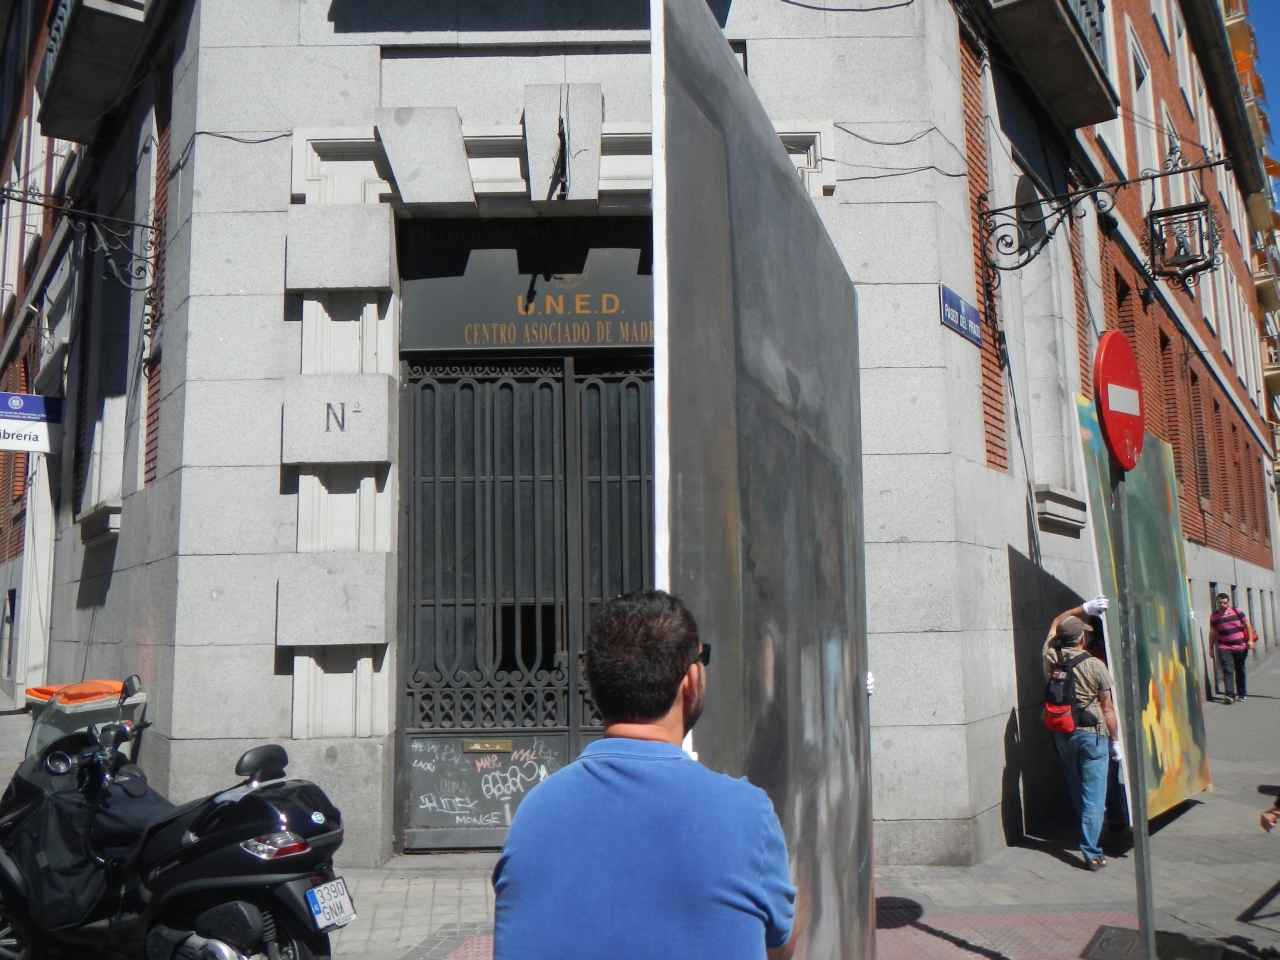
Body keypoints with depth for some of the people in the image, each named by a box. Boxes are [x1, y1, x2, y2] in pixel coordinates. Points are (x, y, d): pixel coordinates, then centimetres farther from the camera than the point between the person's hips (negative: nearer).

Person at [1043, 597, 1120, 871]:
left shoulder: (1049, 658, -2)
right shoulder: (1095, 666, -13)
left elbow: (1056, 622, 17)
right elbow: (1107, 709, -8)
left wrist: (1084, 608, 15)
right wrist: (1114, 740, 3)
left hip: (1062, 734, 4)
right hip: (1092, 735, -4)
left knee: (1077, 791, 21)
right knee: (1093, 795, -1)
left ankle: (1088, 835, 37)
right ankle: (1091, 853, -4)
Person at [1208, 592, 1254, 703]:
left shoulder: (1237, 611, 1)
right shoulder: (1214, 616, 0)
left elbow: (1247, 625, 6)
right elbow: (1212, 633, 5)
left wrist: (1250, 640, -1)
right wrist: (1211, 648, 6)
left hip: (1241, 647, 2)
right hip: (1224, 648, -2)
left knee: (1240, 671, 12)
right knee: (1228, 670, -15)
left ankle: (1241, 694, 24)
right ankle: (1229, 695, -23)